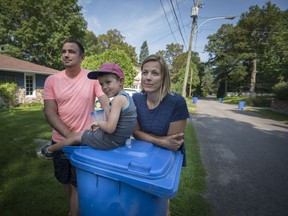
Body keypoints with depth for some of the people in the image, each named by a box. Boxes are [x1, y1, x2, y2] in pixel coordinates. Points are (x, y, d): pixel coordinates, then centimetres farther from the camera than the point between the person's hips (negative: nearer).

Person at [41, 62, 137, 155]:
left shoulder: (118, 99, -23)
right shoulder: (126, 96, 7)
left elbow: (110, 128, -28)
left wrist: (98, 123, -10)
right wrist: (100, 125, 6)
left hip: (109, 140, -9)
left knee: (77, 136, 12)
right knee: (83, 132, 25)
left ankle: (50, 149, 38)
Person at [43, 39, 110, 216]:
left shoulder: (93, 78, -9)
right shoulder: (52, 80, -3)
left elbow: (106, 104, -14)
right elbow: (50, 112, -7)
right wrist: (69, 135, -19)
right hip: (60, 140, 4)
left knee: (78, 184, 10)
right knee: (66, 180, 24)